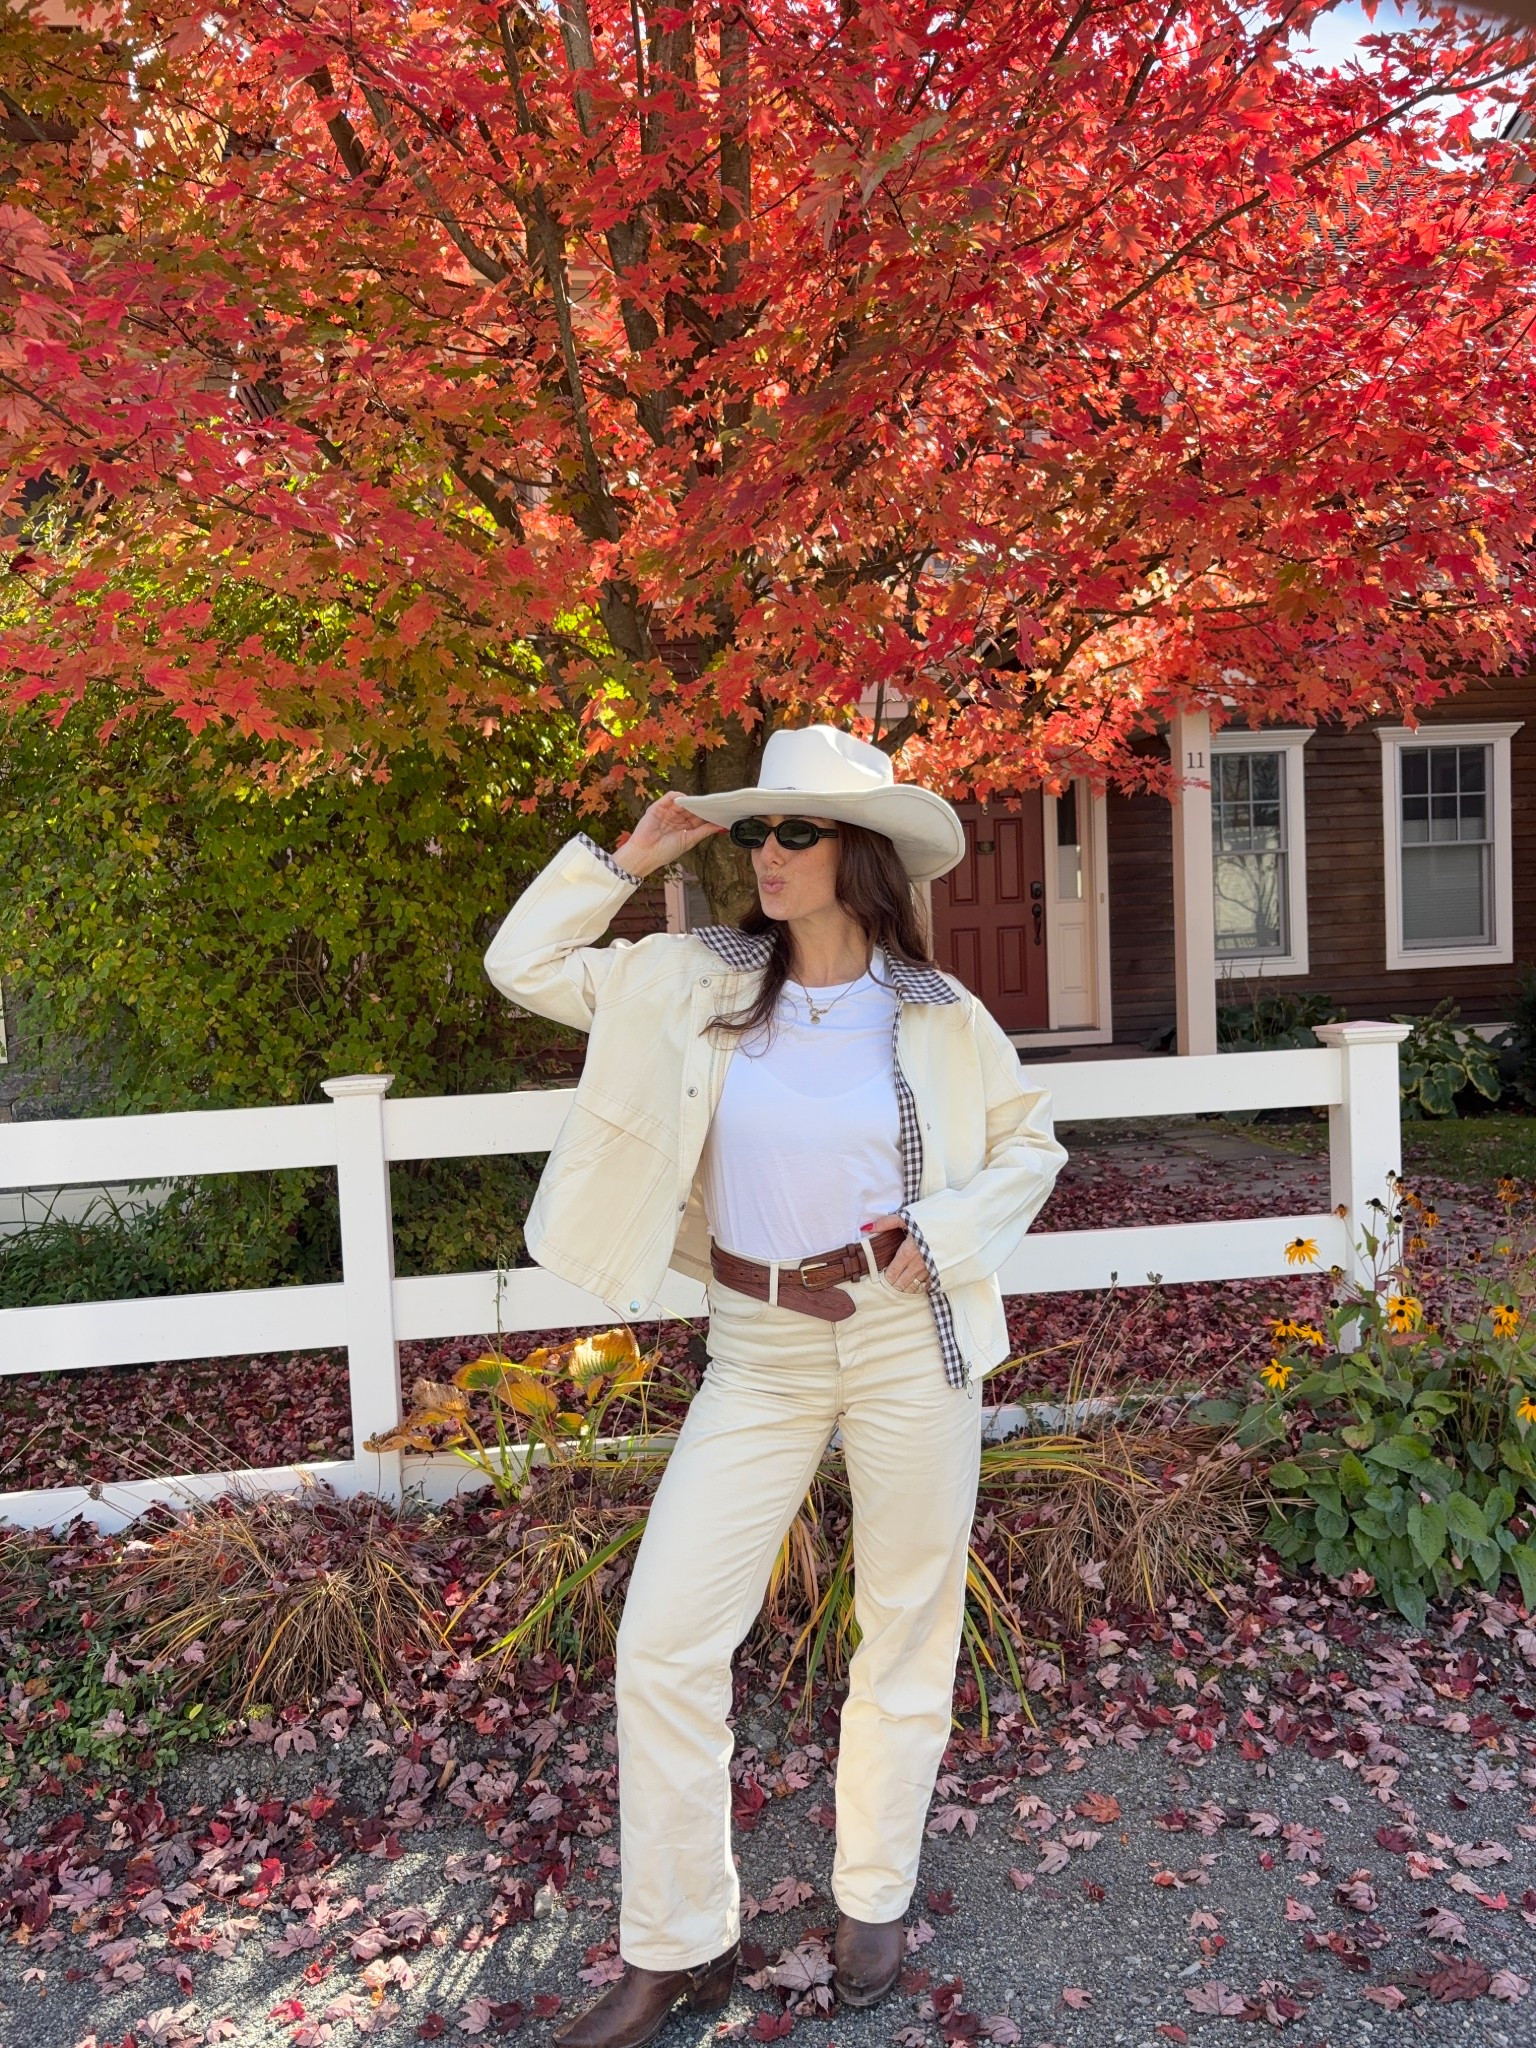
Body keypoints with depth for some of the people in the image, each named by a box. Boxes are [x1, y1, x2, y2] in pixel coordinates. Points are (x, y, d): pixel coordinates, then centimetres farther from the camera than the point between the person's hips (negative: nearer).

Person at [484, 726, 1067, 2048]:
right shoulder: (697, 982, 1)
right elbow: (523, 965, 4)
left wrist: (943, 1233, -8)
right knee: (663, 1642, -1)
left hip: (911, 1342, -1)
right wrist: (629, 858, -3)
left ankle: (876, 1903, 36)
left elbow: (1031, 1146, 8)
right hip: (759, 1353, 2)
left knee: (908, 1634, 12)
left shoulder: (938, 1013, -2)